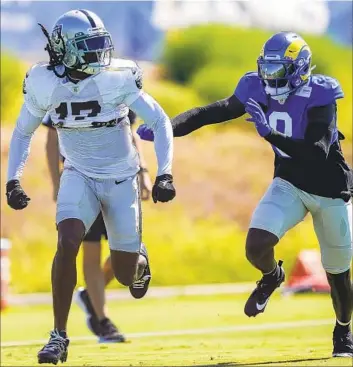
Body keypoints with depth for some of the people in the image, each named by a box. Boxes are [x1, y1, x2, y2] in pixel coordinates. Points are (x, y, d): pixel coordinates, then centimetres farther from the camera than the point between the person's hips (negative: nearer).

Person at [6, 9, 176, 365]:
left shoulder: (117, 78, -20)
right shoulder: (45, 84, -13)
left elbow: (159, 122, -12)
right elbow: (22, 132, 4)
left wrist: (164, 173, -21)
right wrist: (12, 180, -6)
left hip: (121, 178, -1)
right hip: (79, 176, 1)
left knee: (125, 274, 4)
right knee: (67, 245, -25)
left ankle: (138, 259, 45)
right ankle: (59, 336, -13)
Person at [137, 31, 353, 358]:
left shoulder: (319, 96, -24)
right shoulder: (259, 92, -9)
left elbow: (318, 153, -34)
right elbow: (211, 113, -9)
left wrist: (269, 133, -41)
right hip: (290, 184, 3)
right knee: (257, 245, -22)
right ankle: (272, 277, 17)